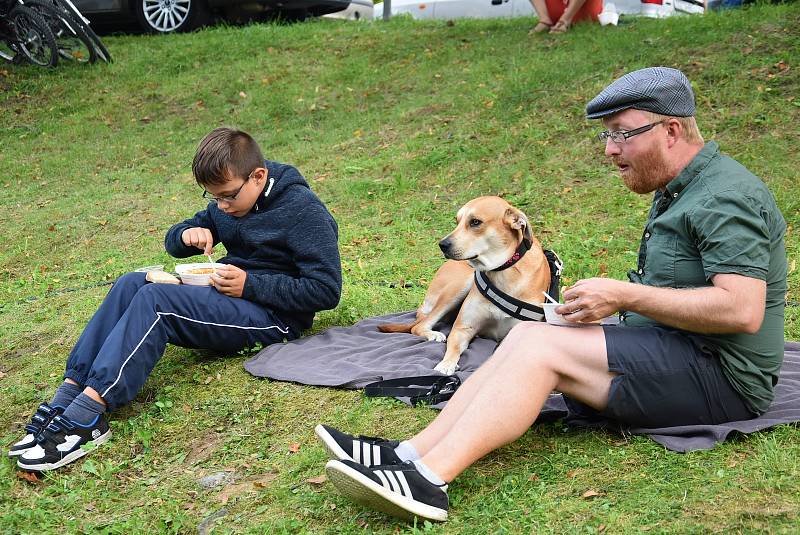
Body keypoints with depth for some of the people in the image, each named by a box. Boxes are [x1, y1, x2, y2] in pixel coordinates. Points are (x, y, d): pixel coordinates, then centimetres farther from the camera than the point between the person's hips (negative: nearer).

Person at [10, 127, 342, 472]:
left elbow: (327, 290, -17)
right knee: (132, 284, -13)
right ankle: (69, 393, -22)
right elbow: (172, 242, 20)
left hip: (274, 315, -8)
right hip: (229, 296, 8)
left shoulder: (304, 211, -12)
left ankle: (87, 415, -35)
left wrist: (250, 284, -21)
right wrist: (187, 234, -5)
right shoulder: (226, 204, 11)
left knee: (155, 299, -26)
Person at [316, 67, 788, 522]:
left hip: (721, 374, -9)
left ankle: (430, 477, -32)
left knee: (542, 346, -22)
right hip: (670, 351, 9)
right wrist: (611, 303, 1)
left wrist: (625, 295, -20)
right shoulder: (677, 191, 18)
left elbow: (743, 310, -25)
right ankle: (410, 454, -20)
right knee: (526, 335, -9)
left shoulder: (726, 196, -14)